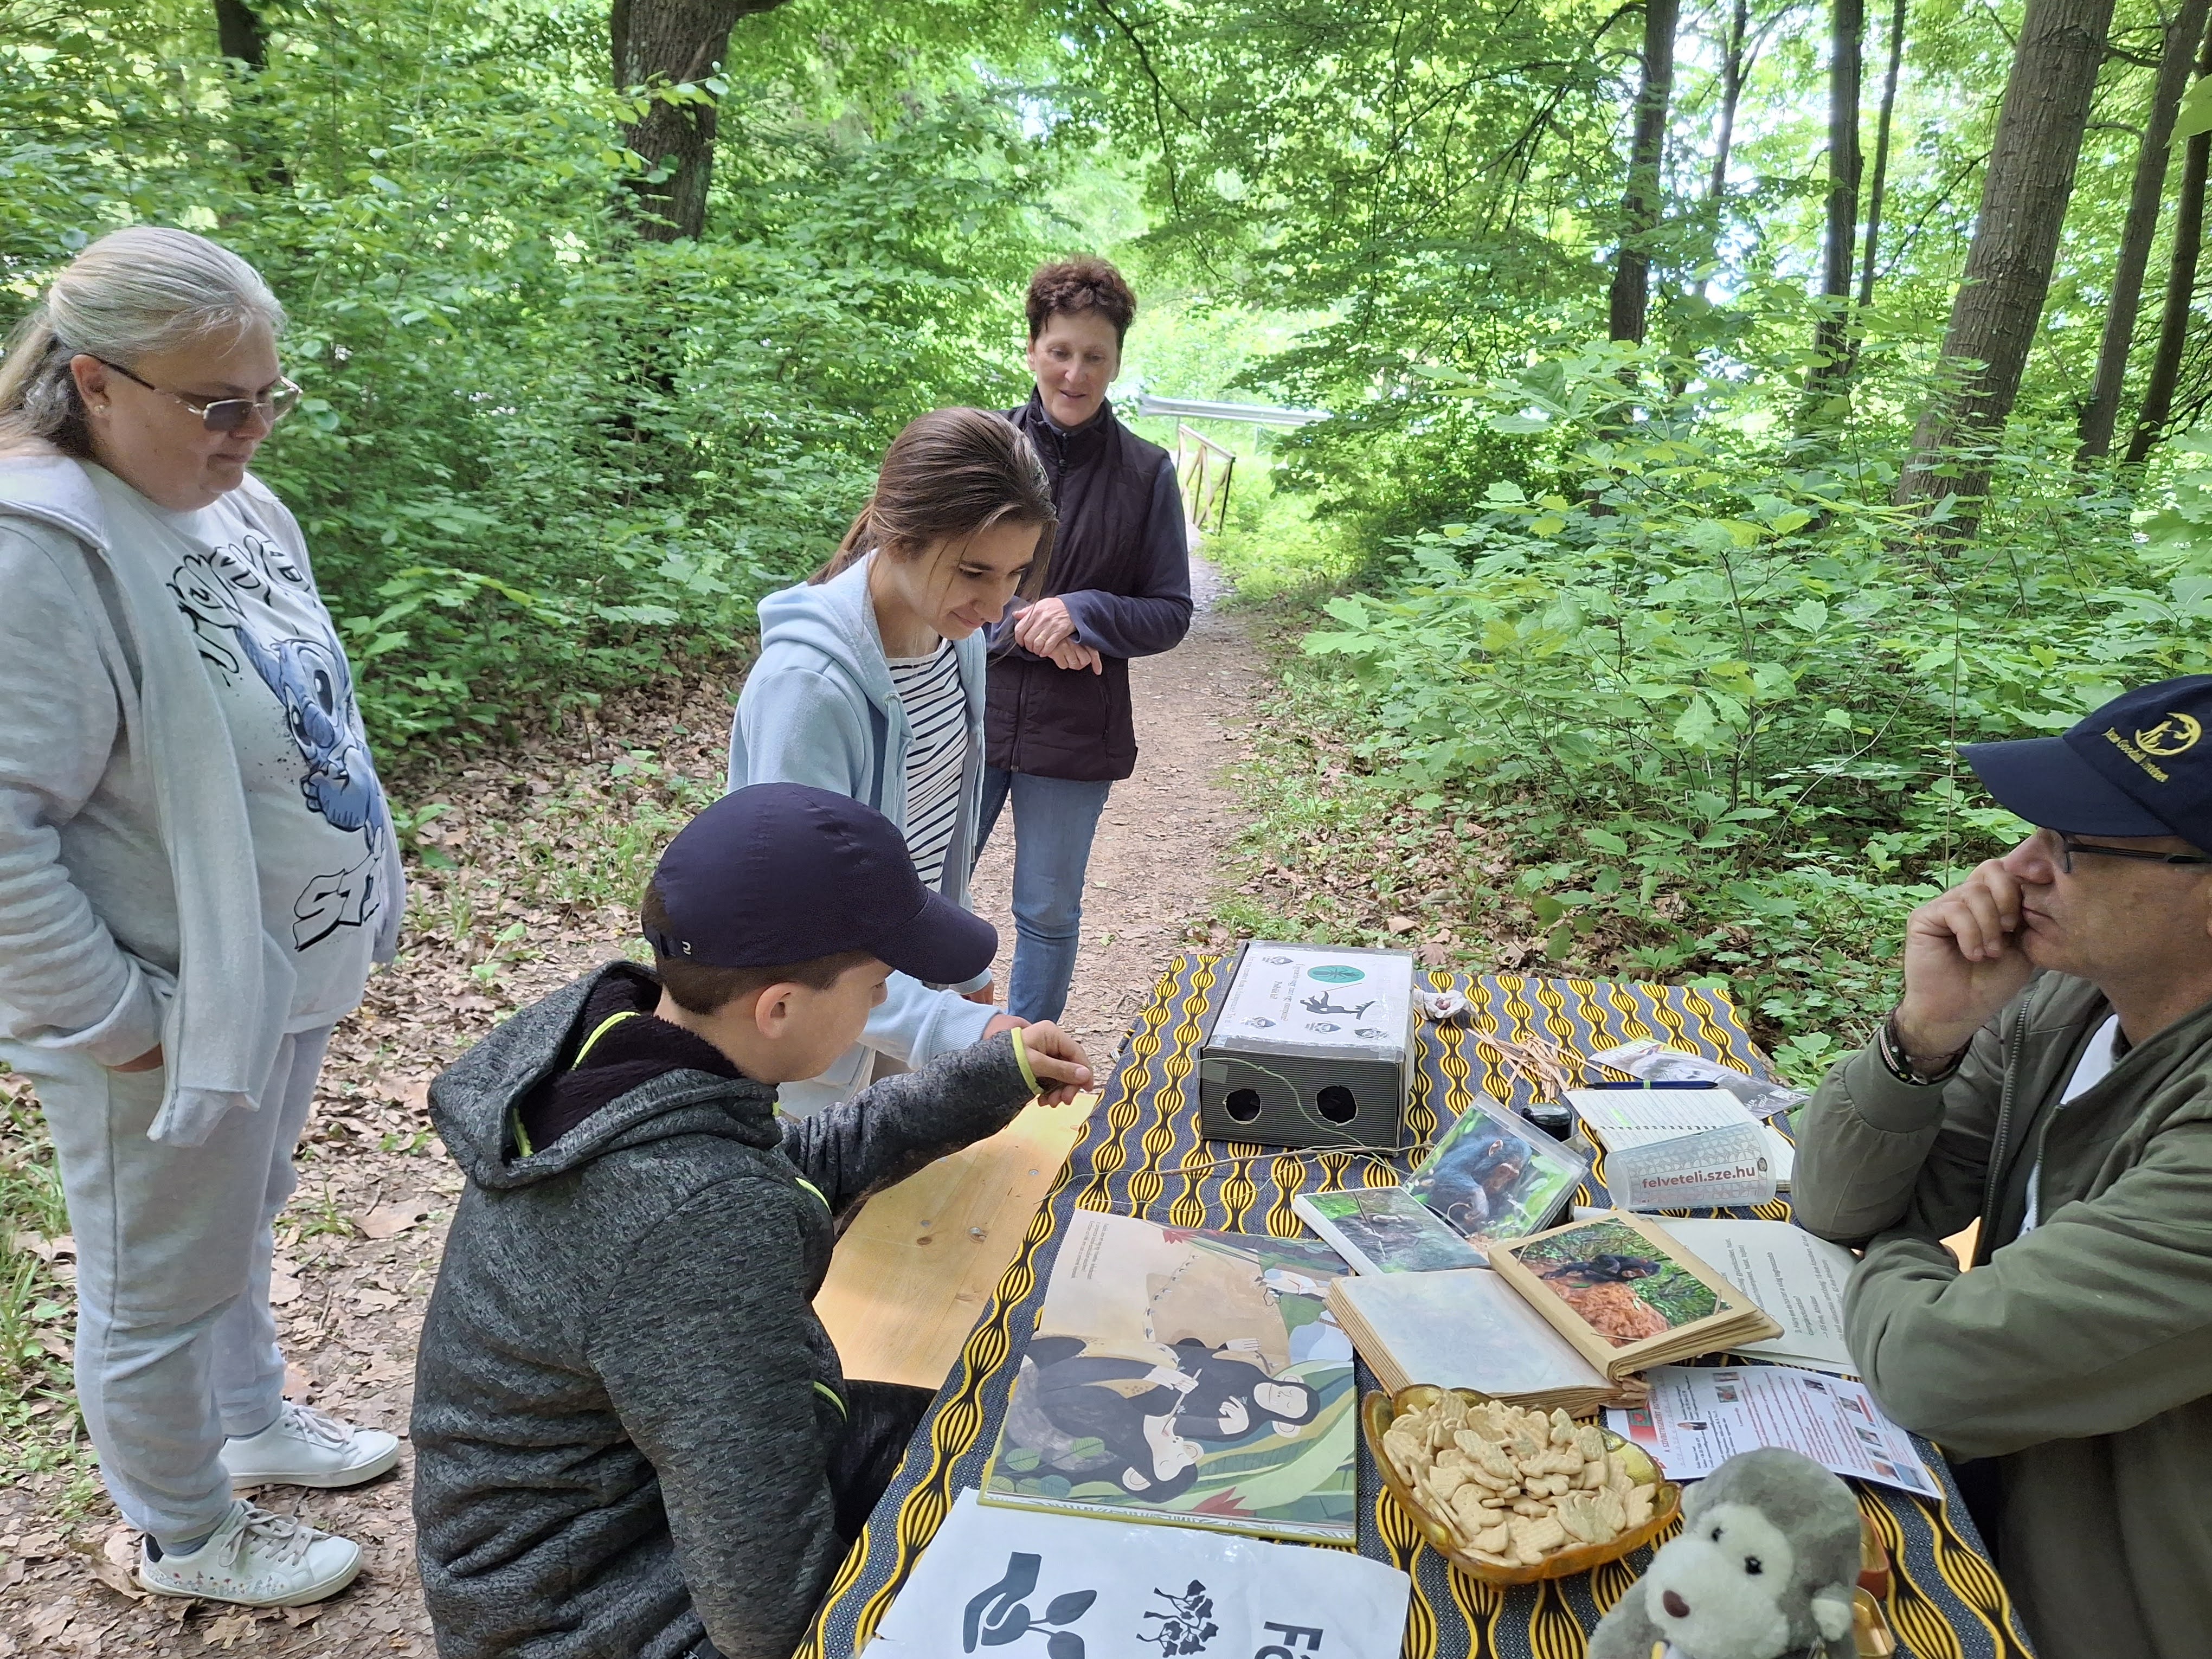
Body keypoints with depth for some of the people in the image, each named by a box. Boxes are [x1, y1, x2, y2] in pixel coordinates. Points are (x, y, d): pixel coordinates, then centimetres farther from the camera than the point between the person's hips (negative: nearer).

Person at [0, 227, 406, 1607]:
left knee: (240, 1232, 29)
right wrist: (123, 1020, -21)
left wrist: (353, 908, 14)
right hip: (175, 1017, -8)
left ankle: (254, 1423, 52)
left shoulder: (237, 503, 1)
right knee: (163, 1291, 16)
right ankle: (189, 1536, 38)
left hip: (288, 973, 8)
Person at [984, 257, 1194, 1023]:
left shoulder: (1147, 472, -2)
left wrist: (1082, 613, -17)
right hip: (966, 711, 1)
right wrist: (1024, 630, -17)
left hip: (1074, 733, 0)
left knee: (1049, 915, 12)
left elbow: (1171, 614, 1)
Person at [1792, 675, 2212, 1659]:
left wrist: (1891, 1264, -8)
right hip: (1989, 1491, 6)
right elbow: (1840, 1208, -4)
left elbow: (1944, 1367, -30)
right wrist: (1928, 1027, -20)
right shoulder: (2063, 1001, -8)